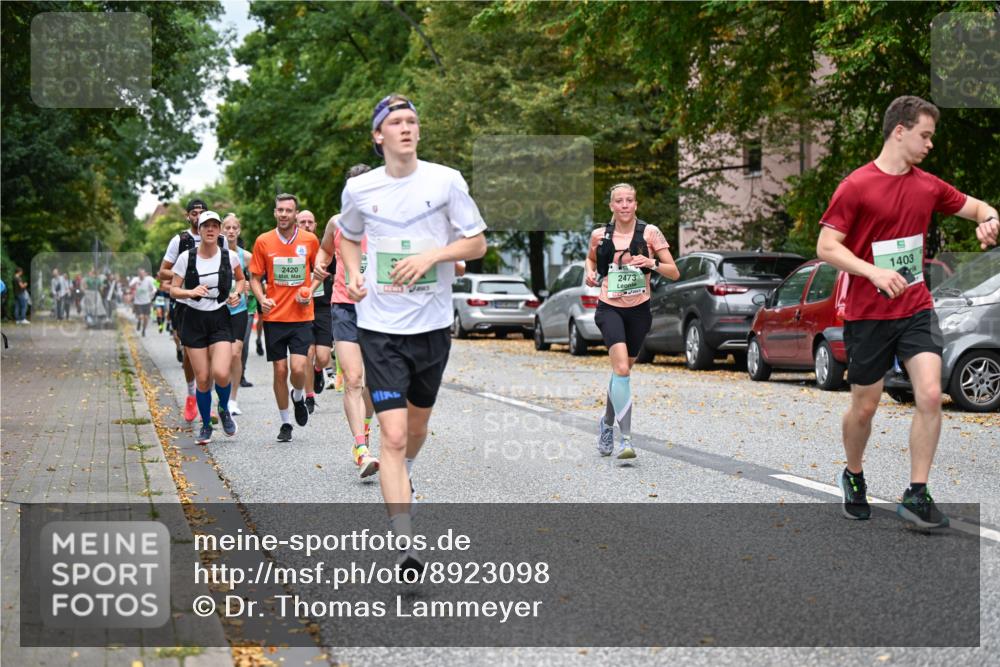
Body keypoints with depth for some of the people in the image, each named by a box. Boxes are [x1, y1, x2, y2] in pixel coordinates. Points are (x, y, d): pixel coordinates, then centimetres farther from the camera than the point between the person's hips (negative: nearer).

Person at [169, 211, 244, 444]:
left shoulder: (230, 256, 0)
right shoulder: (186, 257, -4)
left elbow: (240, 279, 18)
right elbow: (173, 290, -1)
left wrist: (236, 293, -2)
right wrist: (191, 292, -21)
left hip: (220, 320, 0)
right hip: (194, 320, 0)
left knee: (221, 373, -18)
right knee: (202, 379, -1)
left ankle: (224, 409, 15)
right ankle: (206, 426, 20)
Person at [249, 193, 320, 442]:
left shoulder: (310, 240, 0)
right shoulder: (263, 241, 0)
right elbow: (254, 276, 6)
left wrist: (310, 290, -4)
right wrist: (262, 299, -12)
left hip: (302, 316, -1)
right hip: (274, 317, 1)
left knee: (298, 368, -13)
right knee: (280, 371, 4)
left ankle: (298, 397, 22)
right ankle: (285, 423, 19)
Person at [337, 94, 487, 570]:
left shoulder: (445, 180, -4)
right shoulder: (358, 188, 1)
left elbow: (477, 243, 0)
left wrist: (431, 256, -15)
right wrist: (353, 276, 3)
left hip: (433, 325, 1)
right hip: (379, 327, -1)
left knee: (418, 424, 19)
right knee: (393, 434, -12)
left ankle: (402, 471, 53)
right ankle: (404, 545, -13)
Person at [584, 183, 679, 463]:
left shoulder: (649, 232, -2)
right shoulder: (599, 235, 2)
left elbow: (674, 272, -3)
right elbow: (591, 258, 24)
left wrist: (652, 263, -21)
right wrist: (591, 272, 3)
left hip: (639, 310, 2)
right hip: (609, 308, -1)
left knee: (622, 370, 14)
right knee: (622, 368, -22)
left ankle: (607, 422, 41)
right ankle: (625, 439, -23)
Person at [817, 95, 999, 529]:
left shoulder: (928, 186, 6)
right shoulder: (856, 186, -10)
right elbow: (826, 247, -13)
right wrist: (874, 271, -27)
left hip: (916, 309, 4)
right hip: (867, 314, -4)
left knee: (930, 396, -13)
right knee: (864, 407, 8)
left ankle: (916, 495, -3)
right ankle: (853, 477, 35)